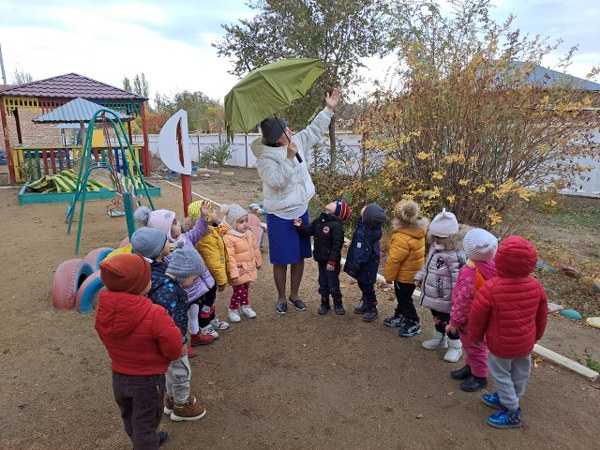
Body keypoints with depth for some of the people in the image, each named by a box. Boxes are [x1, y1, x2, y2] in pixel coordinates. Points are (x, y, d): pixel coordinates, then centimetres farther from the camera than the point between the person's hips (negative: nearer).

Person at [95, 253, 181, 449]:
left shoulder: (103, 310, -15)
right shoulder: (155, 315, -34)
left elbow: (107, 339, 1)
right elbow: (174, 349, -25)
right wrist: (181, 349, -3)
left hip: (118, 375, 6)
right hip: (148, 379, -6)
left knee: (130, 418, 30)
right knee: (144, 423, 16)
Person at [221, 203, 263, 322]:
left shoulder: (249, 233, -1)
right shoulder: (228, 238, -25)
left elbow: (255, 248, 11)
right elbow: (230, 257, -26)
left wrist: (258, 261, 18)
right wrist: (233, 273, -25)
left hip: (249, 269, 7)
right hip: (239, 270, -7)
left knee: (246, 289, 21)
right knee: (238, 291, 2)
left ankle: (245, 306, 40)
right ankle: (233, 310, 23)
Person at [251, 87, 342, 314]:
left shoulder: (296, 142, 0)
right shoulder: (265, 157, -19)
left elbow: (314, 130, 13)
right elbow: (277, 181, -30)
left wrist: (328, 109, 9)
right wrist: (289, 158, -34)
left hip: (301, 211, 6)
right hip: (280, 217, -6)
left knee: (299, 256, 15)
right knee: (281, 260, 6)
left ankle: (294, 294, 33)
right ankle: (281, 298, 27)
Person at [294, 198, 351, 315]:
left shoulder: (336, 225, -20)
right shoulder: (318, 221, 2)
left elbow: (337, 245, -21)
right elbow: (308, 231, 8)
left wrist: (332, 261, -20)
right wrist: (300, 226, -13)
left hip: (331, 261, -7)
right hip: (321, 259, 7)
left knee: (333, 284, 6)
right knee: (323, 283, 18)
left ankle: (338, 303, 26)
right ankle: (324, 303, 32)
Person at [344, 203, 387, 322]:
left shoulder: (362, 233, -32)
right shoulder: (374, 229, -5)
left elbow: (360, 253, -27)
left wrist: (354, 267, -18)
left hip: (365, 267, -9)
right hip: (370, 264, 9)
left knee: (366, 287, 8)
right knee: (364, 285, 23)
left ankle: (372, 310, 23)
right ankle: (366, 305, 39)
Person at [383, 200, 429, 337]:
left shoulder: (402, 238, -34)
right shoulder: (417, 231, -5)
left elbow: (394, 260, -26)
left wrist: (389, 276, -11)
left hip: (405, 275, -9)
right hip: (413, 272, 9)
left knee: (404, 298, 9)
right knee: (401, 296, 24)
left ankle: (413, 324, 22)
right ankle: (400, 317, 41)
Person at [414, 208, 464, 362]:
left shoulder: (455, 255, -29)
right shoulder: (434, 247, 2)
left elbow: (459, 279, -28)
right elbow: (427, 265, 18)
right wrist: (420, 277, 9)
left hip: (445, 299, -9)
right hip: (434, 295, 9)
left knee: (450, 322, 11)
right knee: (437, 318, 27)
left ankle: (456, 347, 32)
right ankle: (439, 339, 49)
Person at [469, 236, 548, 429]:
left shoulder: (490, 287, -29)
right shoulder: (535, 286, -11)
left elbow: (477, 316, -17)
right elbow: (541, 316, 4)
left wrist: (475, 337, 1)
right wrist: (536, 335, 22)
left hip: (501, 344, -6)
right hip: (526, 343, 6)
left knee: (500, 374, 13)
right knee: (520, 373, 23)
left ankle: (512, 413, 22)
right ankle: (507, 398, 43)